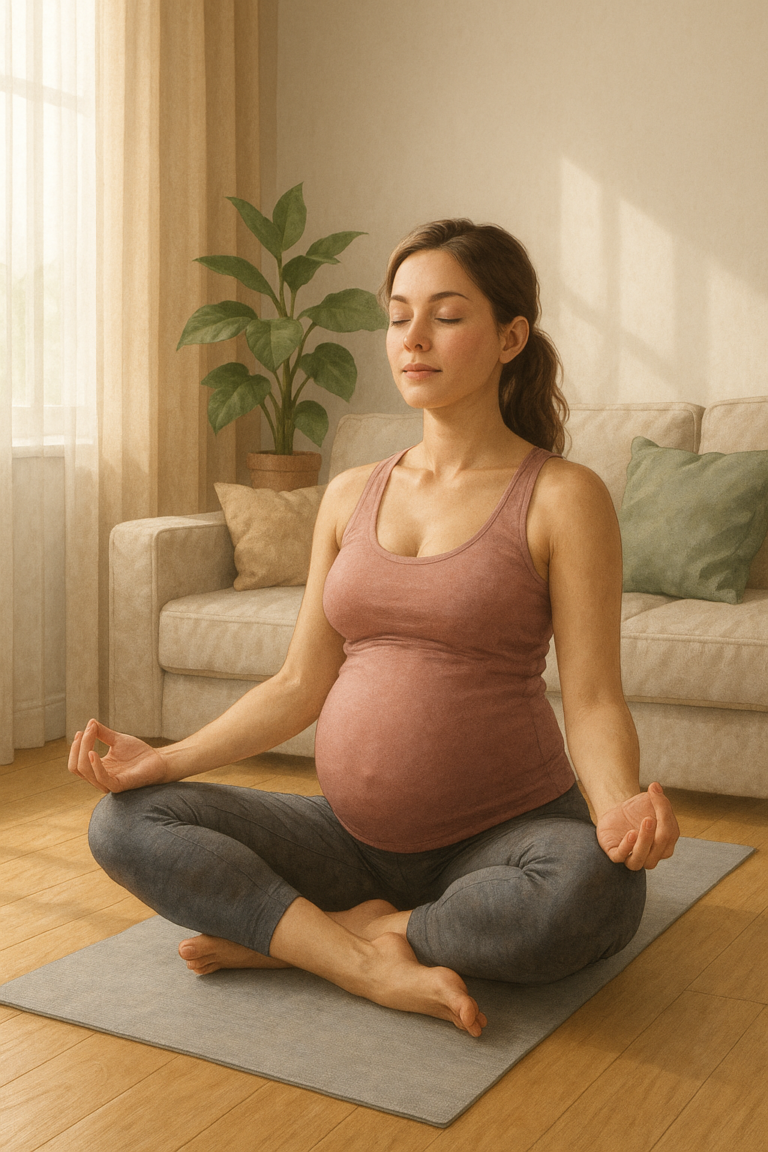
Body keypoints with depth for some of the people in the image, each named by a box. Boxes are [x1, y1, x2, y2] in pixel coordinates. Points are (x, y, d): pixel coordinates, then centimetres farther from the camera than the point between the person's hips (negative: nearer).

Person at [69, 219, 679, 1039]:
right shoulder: (351, 495, 9)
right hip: (354, 836, 4)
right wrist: (167, 758, -2)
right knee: (125, 823, -12)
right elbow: (301, 683, 9)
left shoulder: (562, 496, -6)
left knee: (593, 891, -37)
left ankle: (282, 934, -16)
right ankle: (368, 964, -20)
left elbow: (594, 700, -10)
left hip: (506, 830, -3)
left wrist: (621, 805, -31)